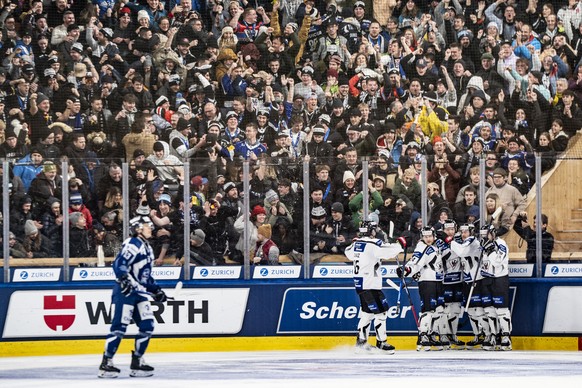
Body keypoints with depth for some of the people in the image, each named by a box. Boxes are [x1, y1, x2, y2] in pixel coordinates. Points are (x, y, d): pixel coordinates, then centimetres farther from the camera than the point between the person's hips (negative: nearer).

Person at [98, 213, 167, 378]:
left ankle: (137, 362, 13)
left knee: (147, 325, 4)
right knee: (120, 326, -12)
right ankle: (106, 363, -9)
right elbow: (119, 264, -22)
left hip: (139, 293, 9)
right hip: (125, 291, -9)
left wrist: (156, 290, 21)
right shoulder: (132, 244, -11)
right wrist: (124, 279, -35)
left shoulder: (147, 248, 20)